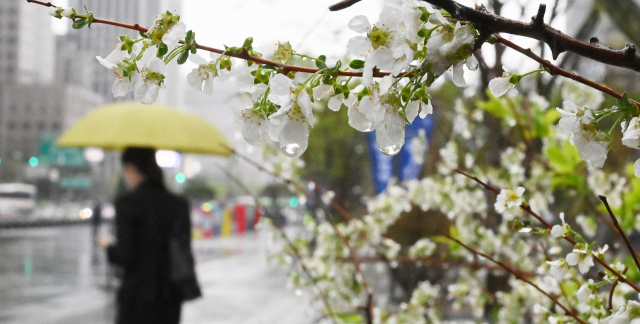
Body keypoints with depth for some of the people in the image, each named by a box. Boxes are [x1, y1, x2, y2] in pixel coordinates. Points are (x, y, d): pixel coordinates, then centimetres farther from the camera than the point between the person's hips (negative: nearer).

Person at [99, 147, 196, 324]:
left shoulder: (127, 203, -9)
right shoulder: (179, 204, 5)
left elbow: (126, 256, -13)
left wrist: (109, 248, 6)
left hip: (137, 298, -5)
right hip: (170, 300, 5)